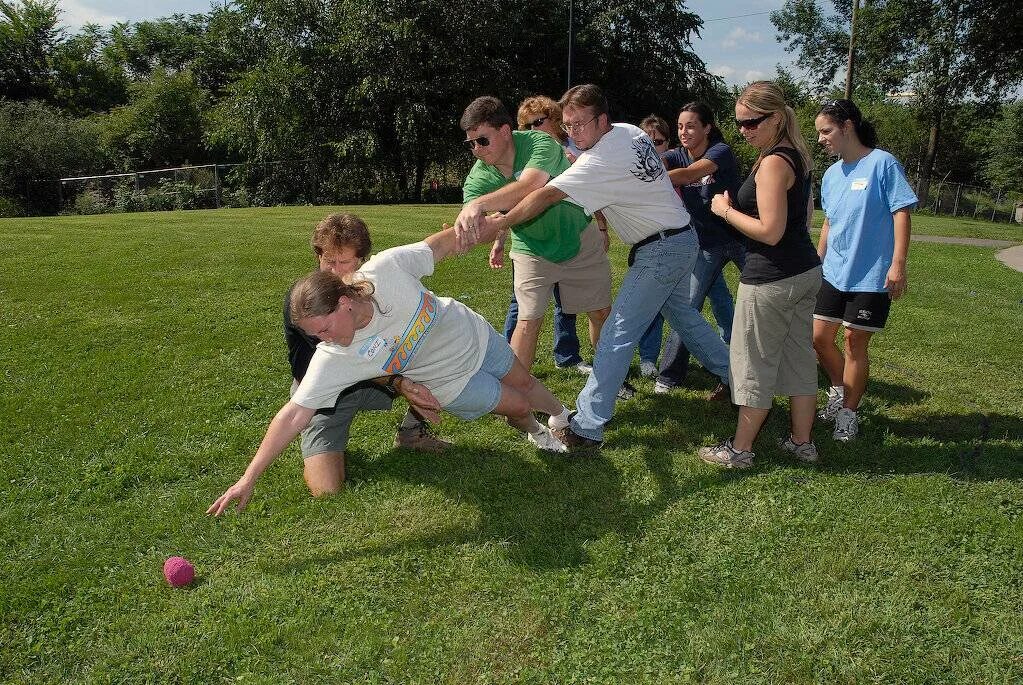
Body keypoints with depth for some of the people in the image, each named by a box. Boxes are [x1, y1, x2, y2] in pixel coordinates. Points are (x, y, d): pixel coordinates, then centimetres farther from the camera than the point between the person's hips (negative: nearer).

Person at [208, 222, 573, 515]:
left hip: (474, 333, 1)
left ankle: (562, 416, 57)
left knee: (524, 382, 23)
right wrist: (248, 479, -33)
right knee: (517, 406, 9)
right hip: (453, 383, -1)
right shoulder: (333, 358, -34)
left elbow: (442, 242, -20)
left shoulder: (387, 267, -36)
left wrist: (489, 225, -7)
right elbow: (294, 414, -33)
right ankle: (536, 433, 48)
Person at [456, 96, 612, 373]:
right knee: (528, 321, -8)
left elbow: (530, 186, -49)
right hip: (532, 251, 1)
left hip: (579, 238, -1)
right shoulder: (477, 180, -18)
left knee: (602, 312, 8)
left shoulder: (539, 143, -29)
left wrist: (480, 204, -62)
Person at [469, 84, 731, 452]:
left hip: (660, 250, -10)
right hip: (682, 239, 10)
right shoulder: (631, 130, 4)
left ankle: (587, 428, -9)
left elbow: (546, 195, -31)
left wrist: (497, 224, -33)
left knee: (617, 334, -10)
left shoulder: (600, 161, -24)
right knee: (681, 313, 27)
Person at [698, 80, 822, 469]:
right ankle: (802, 442, 27)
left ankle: (739, 450, 14)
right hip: (805, 271, 10)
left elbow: (770, 231, -24)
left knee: (754, 363, 2)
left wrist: (726, 210, -13)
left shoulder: (773, 162, -19)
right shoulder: (797, 156, 11)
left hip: (773, 279, -10)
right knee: (799, 357, 16)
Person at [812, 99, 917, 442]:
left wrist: (897, 265, -18)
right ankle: (839, 391, 32)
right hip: (834, 273, 6)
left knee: (855, 343, 1)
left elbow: (901, 214, -12)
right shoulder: (831, 174, 9)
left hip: (872, 276, -6)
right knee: (819, 338, 7)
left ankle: (848, 413, 17)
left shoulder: (882, 163, -10)